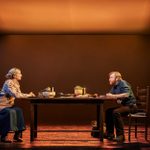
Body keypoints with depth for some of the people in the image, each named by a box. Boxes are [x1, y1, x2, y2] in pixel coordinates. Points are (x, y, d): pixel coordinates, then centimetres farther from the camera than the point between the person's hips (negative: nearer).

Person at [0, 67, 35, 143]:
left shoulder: (16, 83, 9)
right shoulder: (9, 83, -19)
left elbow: (20, 94, 6)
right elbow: (16, 95, -29)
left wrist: (29, 94, -10)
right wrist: (28, 95, -20)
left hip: (8, 105, 9)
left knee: (18, 110, -16)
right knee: (11, 112, -32)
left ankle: (17, 135, -11)